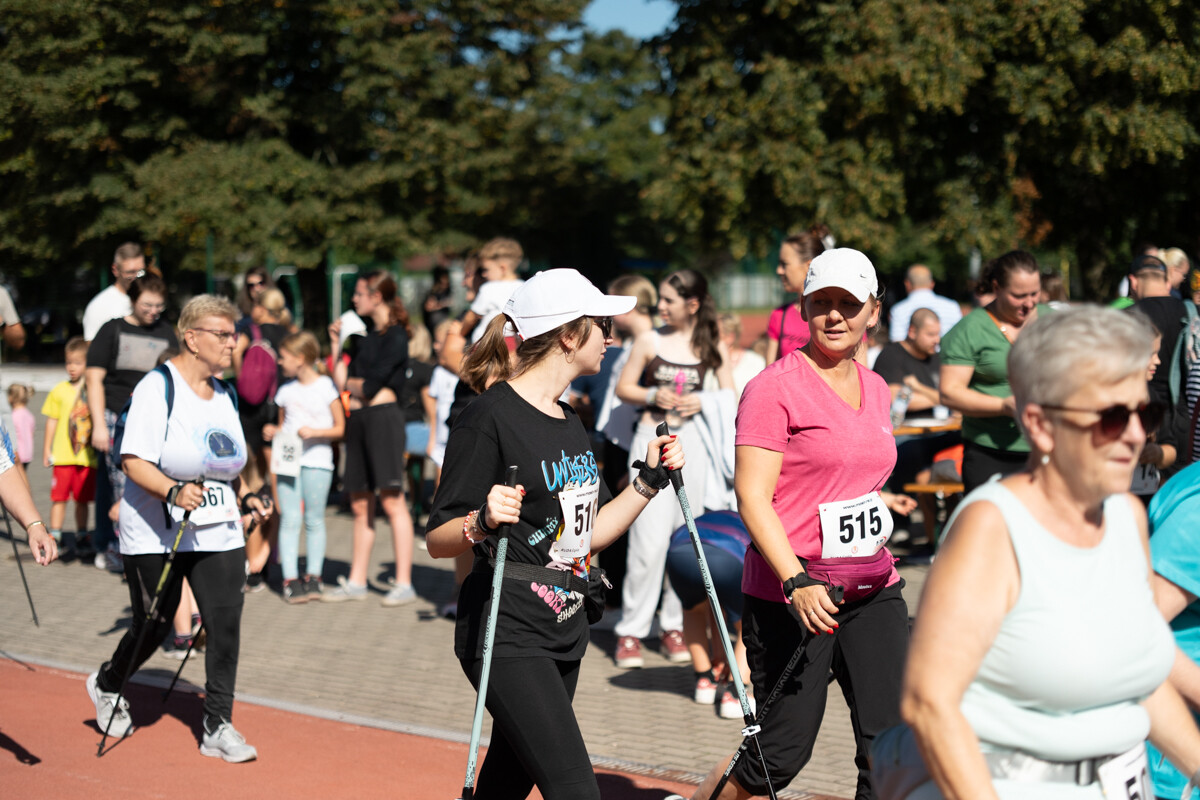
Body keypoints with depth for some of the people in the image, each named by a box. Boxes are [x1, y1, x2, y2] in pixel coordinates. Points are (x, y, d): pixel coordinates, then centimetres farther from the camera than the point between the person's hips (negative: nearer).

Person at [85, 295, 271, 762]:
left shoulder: (225, 394, 11)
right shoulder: (158, 388, -12)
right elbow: (134, 461, -19)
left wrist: (244, 499, 9)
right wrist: (174, 492, -33)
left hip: (219, 533, 6)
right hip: (156, 534, -6)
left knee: (226, 623, -6)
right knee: (153, 627, 5)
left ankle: (217, 728, 3)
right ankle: (106, 685, 37)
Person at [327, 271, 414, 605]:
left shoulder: (394, 336, -6)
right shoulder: (364, 334, 19)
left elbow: (371, 385, -12)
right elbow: (341, 381, 13)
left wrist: (351, 383, 7)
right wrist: (336, 343, 13)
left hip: (382, 415, -8)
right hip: (358, 419, 8)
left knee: (391, 500, -10)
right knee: (360, 503, 10)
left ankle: (404, 584, -9)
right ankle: (356, 581, 15)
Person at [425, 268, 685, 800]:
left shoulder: (568, 422, 15)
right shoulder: (491, 416, -12)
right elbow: (437, 539, -12)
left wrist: (649, 480, 12)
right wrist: (482, 523, -31)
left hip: (564, 632, 9)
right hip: (507, 634, -9)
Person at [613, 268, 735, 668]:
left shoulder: (712, 346, 5)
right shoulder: (650, 341, 2)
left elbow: (730, 397, 8)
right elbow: (623, 388, 7)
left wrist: (702, 402, -12)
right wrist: (653, 396, -12)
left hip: (693, 440, 2)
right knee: (650, 538, -8)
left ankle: (676, 626, 16)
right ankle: (631, 631, -1)